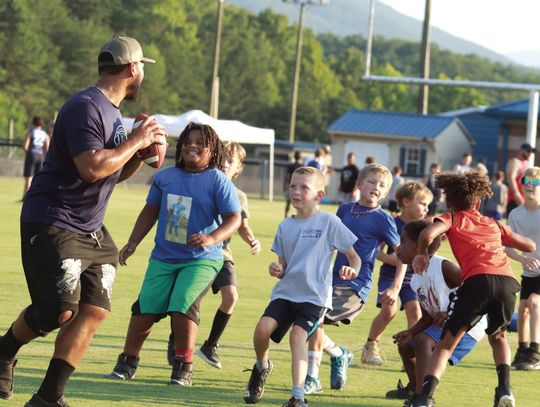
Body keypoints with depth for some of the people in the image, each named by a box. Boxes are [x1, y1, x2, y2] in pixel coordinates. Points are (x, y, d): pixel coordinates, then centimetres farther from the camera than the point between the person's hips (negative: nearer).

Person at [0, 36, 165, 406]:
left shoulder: (113, 112, 15)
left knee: (94, 311, -2)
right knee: (60, 309, -17)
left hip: (91, 230, 10)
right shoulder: (86, 108, -17)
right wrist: (136, 141, -17)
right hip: (52, 223, -10)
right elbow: (92, 168, -28)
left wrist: (142, 151, 7)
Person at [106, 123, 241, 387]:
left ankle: (183, 367, -5)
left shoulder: (218, 181, -7)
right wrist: (133, 242, 14)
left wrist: (211, 238, -27)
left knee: (182, 307, -22)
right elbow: (151, 211, 19)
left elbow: (234, 218, -10)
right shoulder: (165, 176, 6)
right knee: (144, 309, -4)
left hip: (202, 259, -4)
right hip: (163, 257, 4)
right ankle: (127, 362, 15)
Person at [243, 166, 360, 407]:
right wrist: (277, 269, -6)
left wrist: (352, 271, -21)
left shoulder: (329, 223, -2)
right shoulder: (285, 226, 11)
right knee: (263, 328, -18)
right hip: (285, 291, 4)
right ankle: (262, 368, 15)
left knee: (298, 333, -26)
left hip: (315, 294, -4)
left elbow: (353, 256, 1)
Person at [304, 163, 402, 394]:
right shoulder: (344, 210, 13)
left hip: (355, 286, -7)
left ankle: (312, 379, -13)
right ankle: (339, 354, 22)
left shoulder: (382, 219, -4)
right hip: (332, 279, 7)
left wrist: (395, 289, -11)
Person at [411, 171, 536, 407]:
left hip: (477, 281, -3)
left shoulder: (452, 219, 20)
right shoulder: (494, 224, 31)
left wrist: (422, 255, 17)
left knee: (445, 345, 6)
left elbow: (428, 234, -2)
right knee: (498, 336, 31)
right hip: (508, 281, 3)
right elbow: (530, 246, 39)